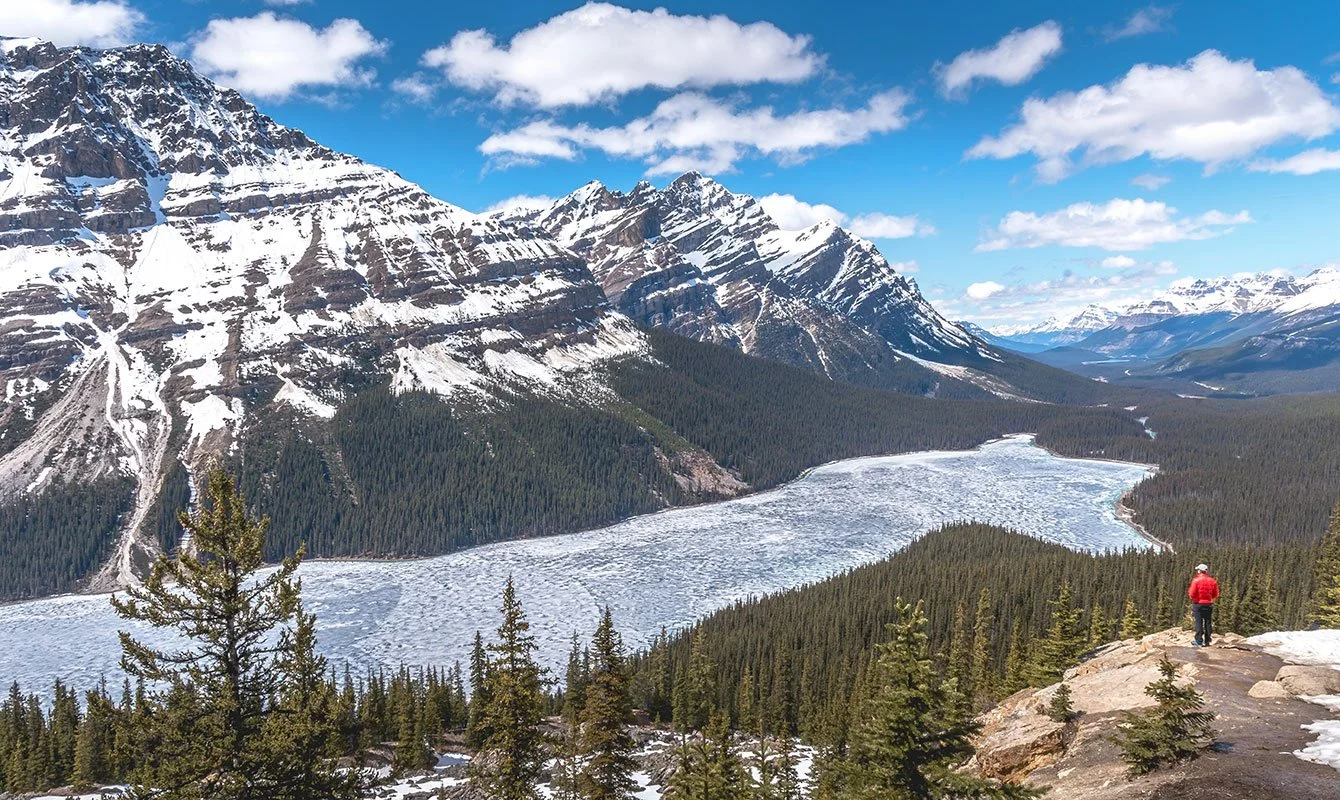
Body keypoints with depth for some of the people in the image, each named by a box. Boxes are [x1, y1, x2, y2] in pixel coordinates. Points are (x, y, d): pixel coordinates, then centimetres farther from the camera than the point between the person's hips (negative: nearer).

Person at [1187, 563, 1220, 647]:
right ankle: (1207, 641, 14)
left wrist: (1189, 590, 7)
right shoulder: (1212, 581, 0)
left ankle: (1199, 642, -1)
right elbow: (1216, 594, 7)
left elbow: (1191, 594, -13)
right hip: (1209, 604, 4)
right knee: (1208, 623, 11)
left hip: (1198, 604, -4)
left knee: (1199, 623, 0)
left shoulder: (1196, 580, -13)